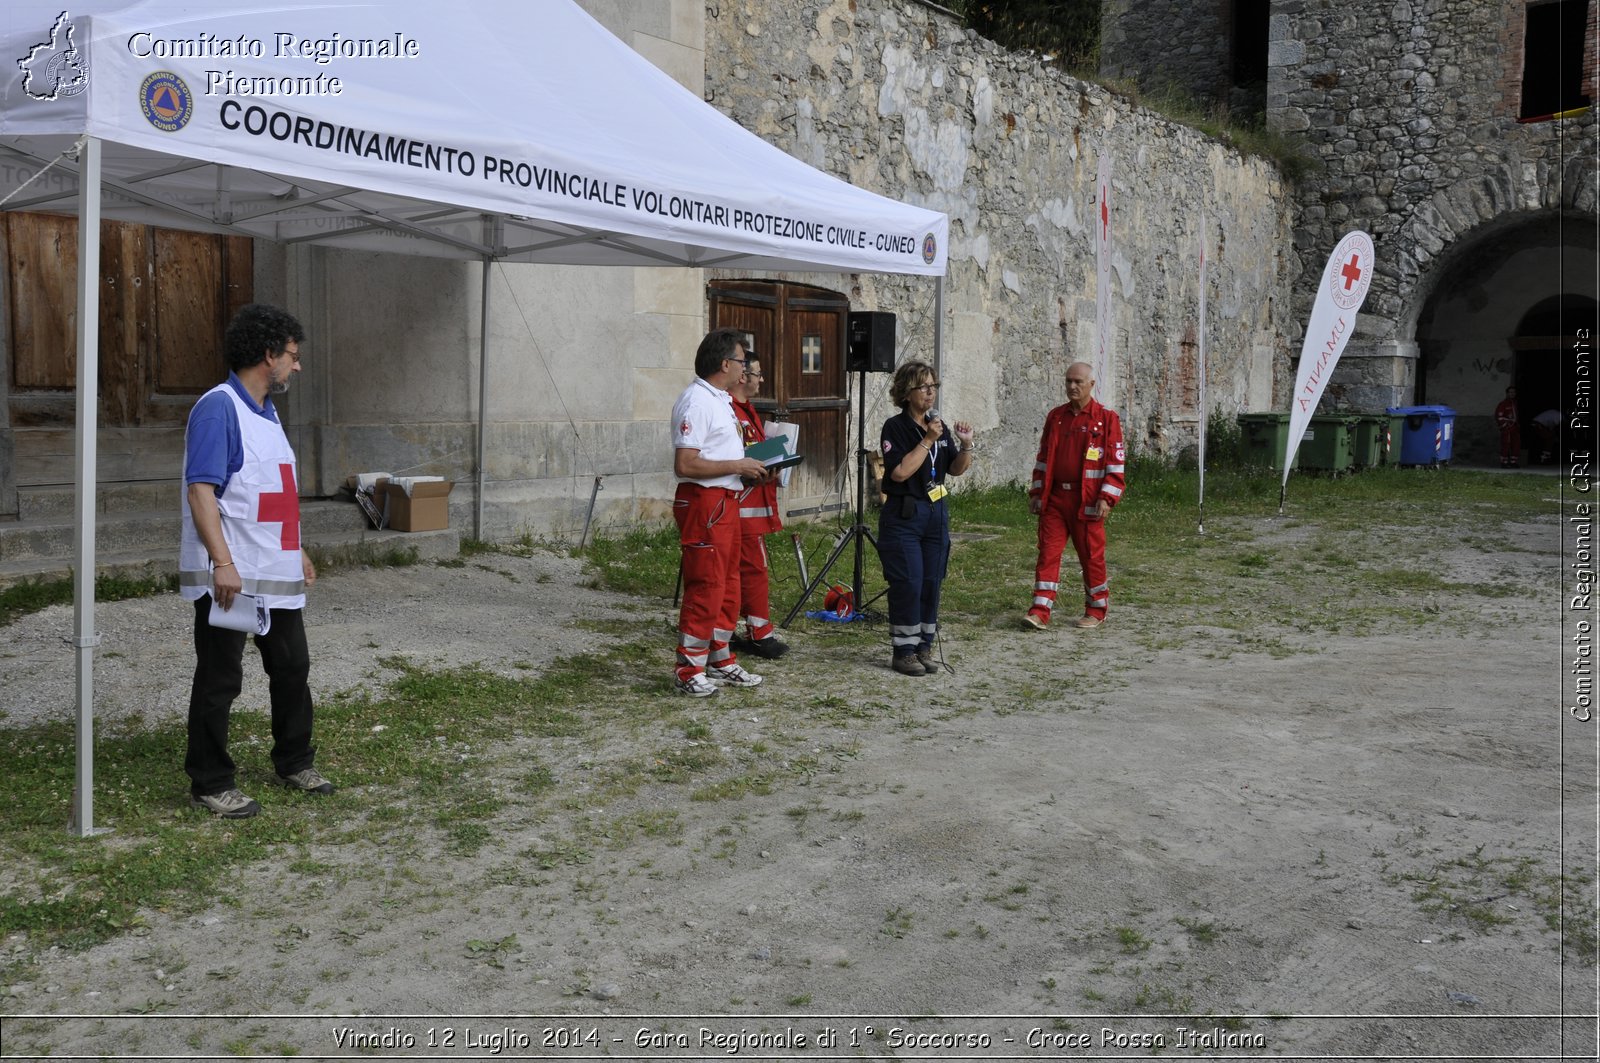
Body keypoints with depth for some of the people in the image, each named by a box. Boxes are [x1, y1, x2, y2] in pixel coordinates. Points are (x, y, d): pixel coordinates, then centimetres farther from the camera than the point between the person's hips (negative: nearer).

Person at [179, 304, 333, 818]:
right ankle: (210, 784, 13)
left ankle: (294, 762, 32)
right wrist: (222, 563, -29)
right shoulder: (218, 409, -14)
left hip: (278, 574, 9)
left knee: (292, 668, 16)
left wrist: (296, 551, 23)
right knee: (219, 681, 2)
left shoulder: (265, 410, 14)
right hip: (229, 577, -9)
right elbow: (201, 491, -22)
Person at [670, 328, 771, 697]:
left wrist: (750, 466, 11)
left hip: (726, 501, 10)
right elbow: (685, 464, -23)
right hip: (703, 503, -10)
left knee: (727, 586, 15)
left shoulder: (721, 400, 17)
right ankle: (689, 672, 1)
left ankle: (720, 662, 26)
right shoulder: (695, 401, -16)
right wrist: (737, 466, -18)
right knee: (705, 588, -7)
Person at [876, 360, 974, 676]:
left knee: (932, 583, 7)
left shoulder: (938, 425, 10)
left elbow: (956, 469, 13)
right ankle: (903, 652, 5)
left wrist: (966, 445, -5)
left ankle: (923, 647, 17)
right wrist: (927, 441, -20)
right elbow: (899, 471, -20)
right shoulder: (895, 427, -9)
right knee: (908, 584, -6)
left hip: (936, 513, 6)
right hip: (904, 516, -6)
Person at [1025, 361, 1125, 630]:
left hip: (1087, 502, -4)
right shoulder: (1055, 417, 10)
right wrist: (1036, 492, 10)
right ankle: (1040, 612, -1)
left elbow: (1115, 463, -6)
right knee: (1047, 553, -1)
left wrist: (1106, 498, -13)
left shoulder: (1107, 418, -3)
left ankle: (1096, 611, 20)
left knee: (1091, 556, 6)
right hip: (1054, 498, 4)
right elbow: (1043, 457, 15)